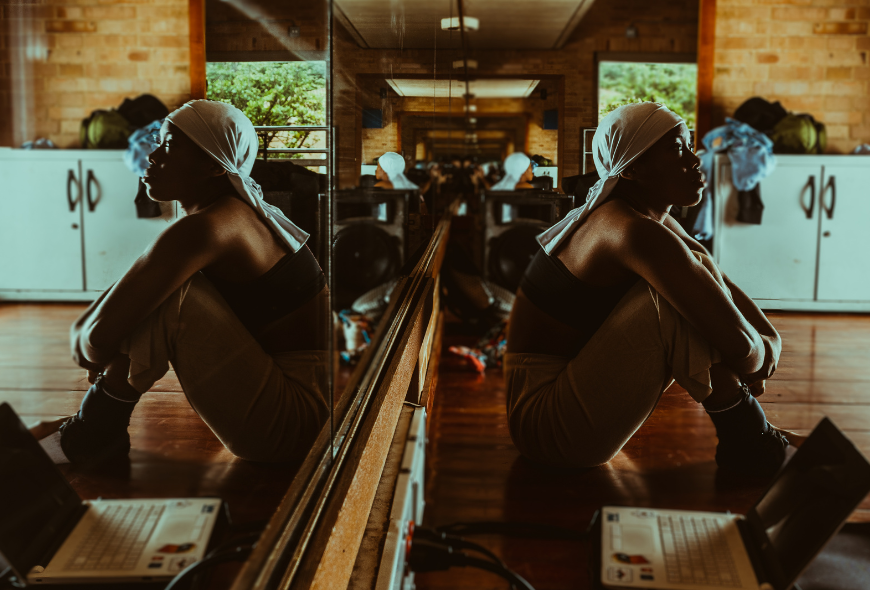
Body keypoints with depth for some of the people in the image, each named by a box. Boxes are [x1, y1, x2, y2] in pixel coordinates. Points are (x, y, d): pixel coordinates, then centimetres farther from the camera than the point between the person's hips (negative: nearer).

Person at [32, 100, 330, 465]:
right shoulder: (241, 212, 8)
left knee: (167, 295, -20)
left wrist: (81, 343, 0)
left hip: (291, 424, -10)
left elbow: (100, 337, -24)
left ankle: (93, 436, -2)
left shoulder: (204, 229, -22)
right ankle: (99, 431, 13)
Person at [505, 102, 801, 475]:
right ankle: (747, 444, -9)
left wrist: (770, 340, -1)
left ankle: (750, 433, 6)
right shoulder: (637, 233, -23)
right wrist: (762, 354, -4)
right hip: (551, 426, -10)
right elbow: (738, 344, -26)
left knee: (698, 274, 7)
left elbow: (724, 288, 16)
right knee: (676, 293, -24)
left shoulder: (654, 220, 8)